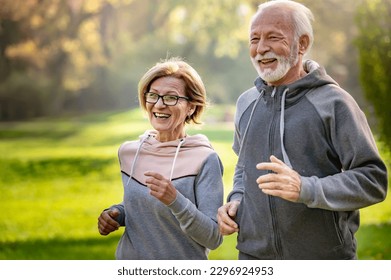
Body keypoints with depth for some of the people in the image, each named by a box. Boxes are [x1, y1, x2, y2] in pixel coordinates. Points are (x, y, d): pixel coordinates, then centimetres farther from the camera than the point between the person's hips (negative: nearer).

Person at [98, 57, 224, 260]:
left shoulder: (204, 160, -17)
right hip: (130, 258, 4)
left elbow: (213, 239, -18)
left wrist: (175, 201, -30)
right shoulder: (128, 152, -2)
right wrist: (117, 213, -5)